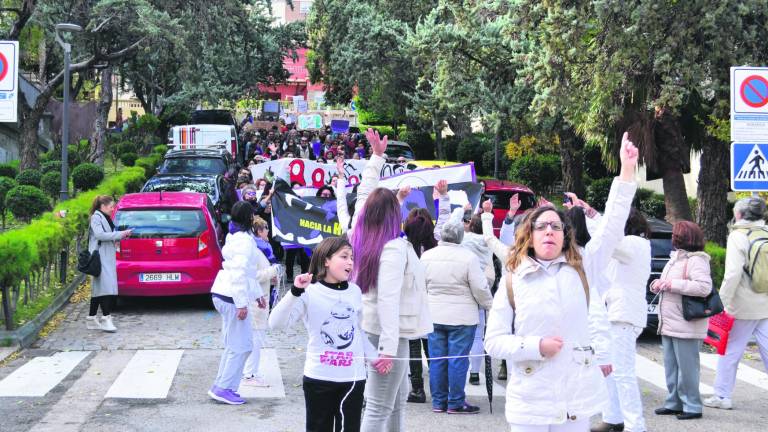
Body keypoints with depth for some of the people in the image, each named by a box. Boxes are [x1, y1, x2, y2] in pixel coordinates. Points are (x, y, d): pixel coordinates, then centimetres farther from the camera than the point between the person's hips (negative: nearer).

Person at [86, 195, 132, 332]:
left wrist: (121, 236, 3)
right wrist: (119, 234, -18)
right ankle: (106, 318, -20)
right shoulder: (96, 218, -8)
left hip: (107, 258, 9)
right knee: (105, 287, -15)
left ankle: (92, 319, 14)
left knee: (98, 289, 10)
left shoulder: (105, 218, 20)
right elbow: (99, 234, -20)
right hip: (100, 258, -9)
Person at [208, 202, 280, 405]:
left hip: (224, 295, 10)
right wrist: (242, 303, -21)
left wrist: (257, 294, 24)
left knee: (234, 345, 16)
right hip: (232, 297, -10)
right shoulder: (245, 240, -15)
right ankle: (224, 388, -2)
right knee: (240, 346, -4)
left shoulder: (237, 237, 17)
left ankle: (221, 386, 19)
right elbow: (239, 273, -22)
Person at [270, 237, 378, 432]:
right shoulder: (310, 292, -8)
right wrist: (295, 292, -27)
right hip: (319, 378, -4)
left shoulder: (355, 291, 7)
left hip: (353, 378, 4)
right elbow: (276, 323, -17)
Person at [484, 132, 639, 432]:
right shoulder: (512, 281, 1)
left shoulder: (580, 268, 5)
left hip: (577, 397, 2)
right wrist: (536, 346, -14)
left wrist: (627, 170, -9)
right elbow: (493, 341, 1)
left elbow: (612, 227, -2)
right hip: (530, 402, -1)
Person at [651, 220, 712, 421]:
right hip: (669, 324, 10)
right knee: (671, 367, 14)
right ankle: (674, 403, 23)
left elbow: (705, 287, -26)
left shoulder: (696, 260, -13)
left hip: (686, 326, -10)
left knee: (686, 367, -4)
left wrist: (672, 284, -23)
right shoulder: (675, 258, 16)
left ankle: (692, 406, 4)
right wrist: (659, 284, 5)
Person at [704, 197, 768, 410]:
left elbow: (733, 273, -19)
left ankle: (722, 396, 12)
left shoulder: (738, 237, -11)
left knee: (730, 351, 6)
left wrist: (723, 301, -14)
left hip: (743, 307, -5)